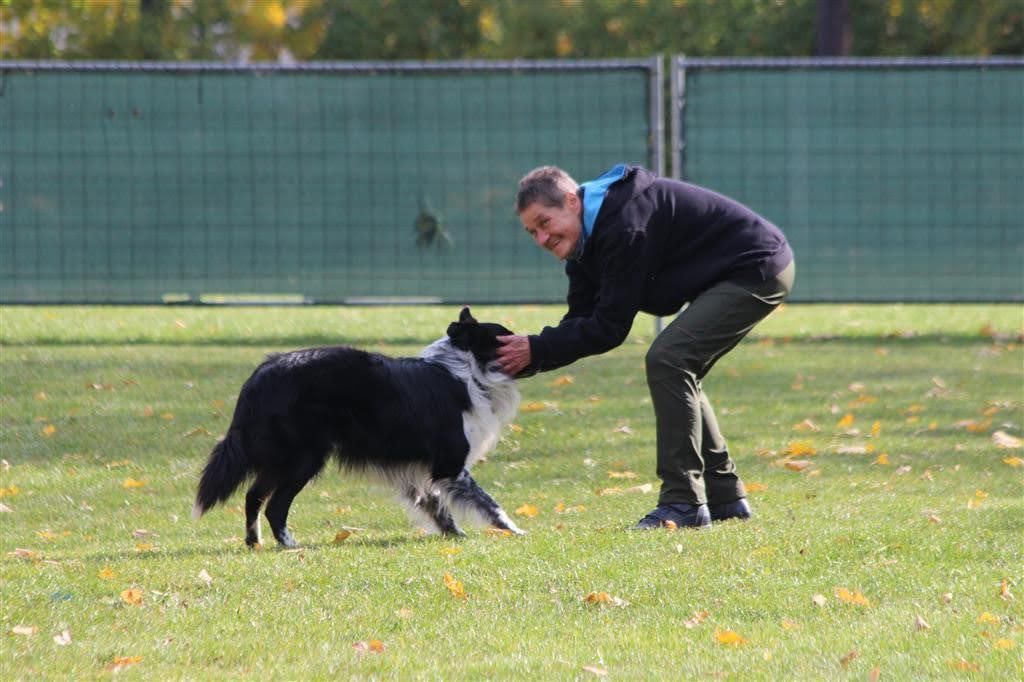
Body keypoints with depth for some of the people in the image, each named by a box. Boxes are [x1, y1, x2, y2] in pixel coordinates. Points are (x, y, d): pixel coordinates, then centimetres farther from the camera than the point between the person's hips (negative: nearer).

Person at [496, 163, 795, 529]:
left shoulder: (624, 225, -26)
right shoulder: (586, 236, 7)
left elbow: (609, 328, -24)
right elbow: (581, 322, 6)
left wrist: (536, 349, -20)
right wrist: (526, 360, -9)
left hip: (758, 271, -11)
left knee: (667, 360, -18)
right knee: (677, 373, 14)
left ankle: (683, 503, -17)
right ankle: (725, 496, 20)